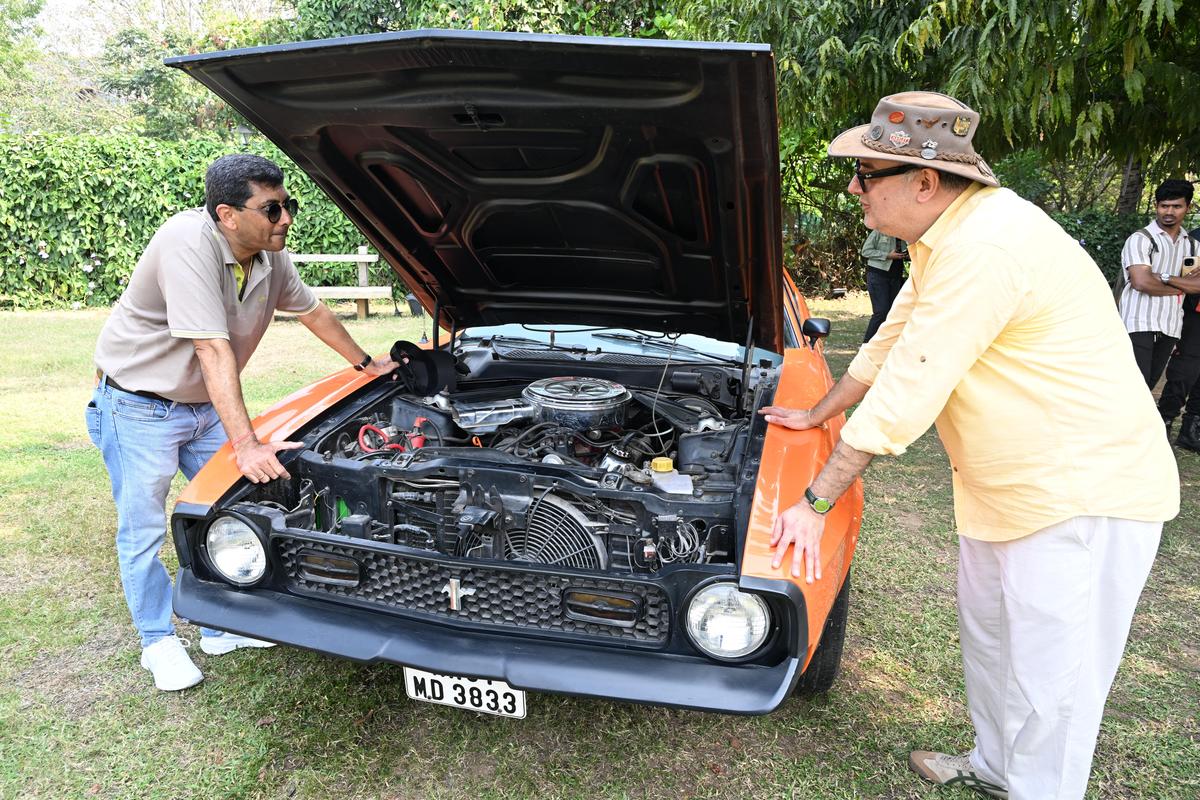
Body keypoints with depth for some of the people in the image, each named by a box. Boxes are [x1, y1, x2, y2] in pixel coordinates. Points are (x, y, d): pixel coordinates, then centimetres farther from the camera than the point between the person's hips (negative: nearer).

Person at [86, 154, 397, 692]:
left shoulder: (271, 257, -7)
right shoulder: (188, 243, -30)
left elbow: (312, 311, 12)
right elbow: (213, 349, -35)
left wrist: (366, 363, 21)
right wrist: (246, 445, -37)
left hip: (206, 405, 7)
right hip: (139, 405, -7)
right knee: (143, 528, 3)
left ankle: (222, 626, 24)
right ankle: (158, 642, 20)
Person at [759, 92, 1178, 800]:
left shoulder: (984, 249, -28)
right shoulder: (945, 232, 5)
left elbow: (904, 397, -27)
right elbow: (892, 342, 18)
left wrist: (814, 504, -19)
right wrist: (817, 415, 28)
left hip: (1082, 492, -11)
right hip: (1004, 485, 11)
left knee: (1049, 683, 3)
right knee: (987, 635, 25)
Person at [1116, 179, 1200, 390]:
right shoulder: (1140, 239, -4)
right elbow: (1141, 282, -17)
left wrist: (1165, 278, -14)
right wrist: (1182, 287, -3)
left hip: (1169, 328, 6)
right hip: (1139, 324, -6)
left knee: (1149, 384, 10)